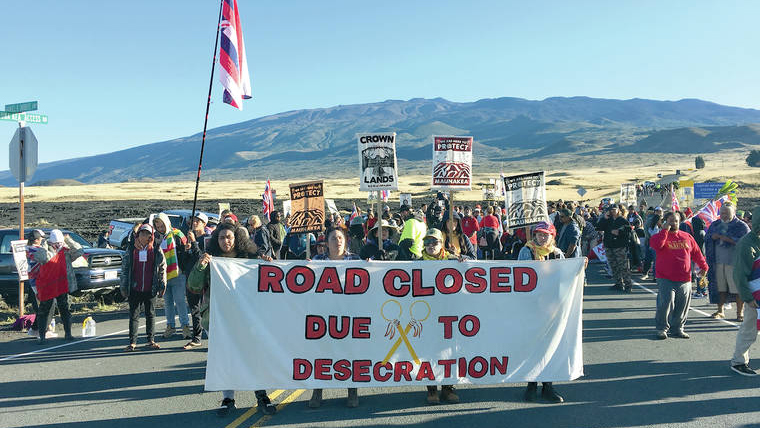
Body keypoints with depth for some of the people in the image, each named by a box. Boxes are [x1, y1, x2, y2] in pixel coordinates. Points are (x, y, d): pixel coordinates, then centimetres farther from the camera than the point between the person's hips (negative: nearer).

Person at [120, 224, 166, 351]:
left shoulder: (156, 248, 3)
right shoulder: (131, 248, 5)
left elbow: (162, 266, 5)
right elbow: (124, 266, 8)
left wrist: (162, 284, 0)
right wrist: (123, 286, 4)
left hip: (150, 288, 0)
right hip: (134, 288, 1)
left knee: (151, 314, 7)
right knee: (133, 315, 4)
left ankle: (150, 340, 16)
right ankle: (132, 341, 11)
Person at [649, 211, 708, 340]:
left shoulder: (687, 237, 13)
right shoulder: (661, 235, 1)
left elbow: (696, 253, 18)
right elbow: (656, 245, -22)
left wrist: (703, 266, 11)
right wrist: (665, 230, -17)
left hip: (684, 280, 4)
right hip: (666, 280, -4)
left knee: (683, 306, 8)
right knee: (665, 304, -10)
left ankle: (678, 328, 23)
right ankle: (662, 328, 6)